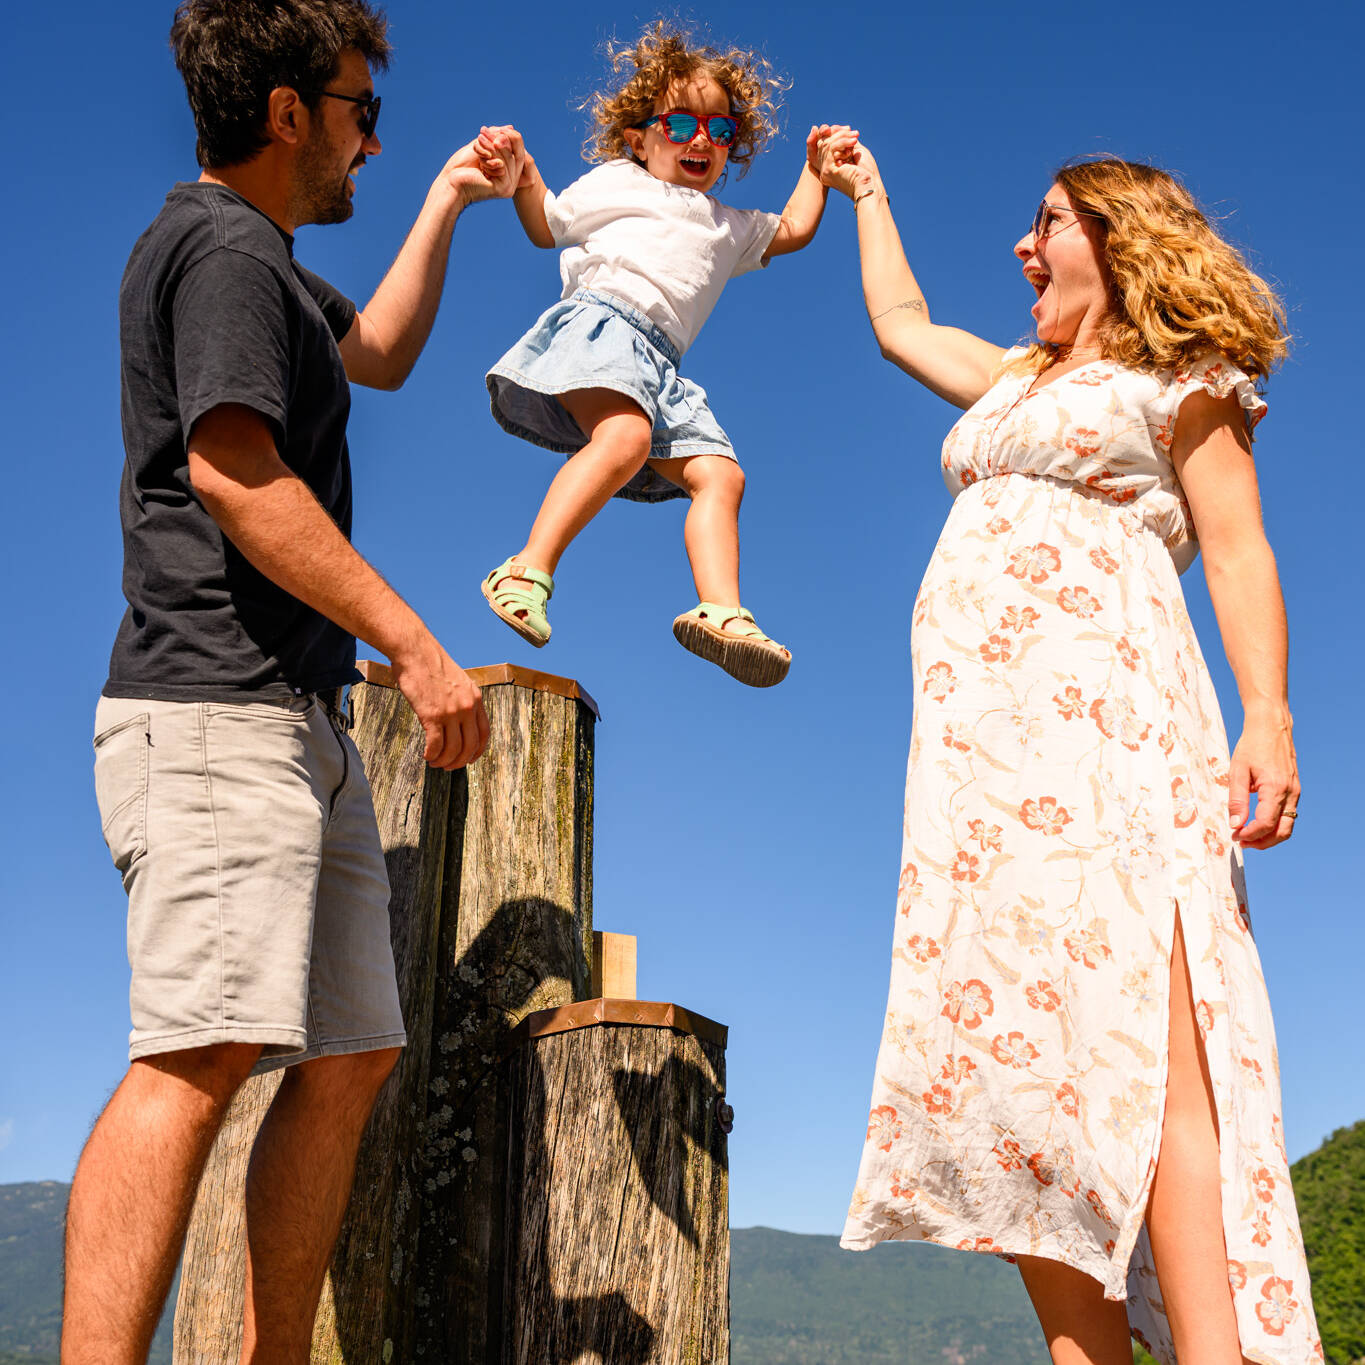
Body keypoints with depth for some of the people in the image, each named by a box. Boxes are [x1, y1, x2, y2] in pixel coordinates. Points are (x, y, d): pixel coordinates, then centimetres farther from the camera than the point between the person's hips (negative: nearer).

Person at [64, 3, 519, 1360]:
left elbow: (377, 353, 42)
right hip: (219, 706, -10)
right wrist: (416, 646, -18)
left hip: (293, 719, 10)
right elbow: (233, 472, -17)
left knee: (348, 1057, 5)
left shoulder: (256, 258, 26)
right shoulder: (227, 247, -5)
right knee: (202, 1053, -18)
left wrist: (444, 202, 41)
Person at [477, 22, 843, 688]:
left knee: (718, 473, -13)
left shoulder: (729, 227, 35)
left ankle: (721, 610, -23)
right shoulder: (615, 183, 22)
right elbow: (547, 226, 27)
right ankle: (529, 570, -38)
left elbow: (793, 229, 43)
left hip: (658, 365, 6)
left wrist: (816, 167, 38)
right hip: (602, 316, -6)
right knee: (625, 438, -35)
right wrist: (523, 178, 9)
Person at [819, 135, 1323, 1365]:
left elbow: (1240, 554, 2)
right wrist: (864, 190, 58)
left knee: (1147, 1053, -19)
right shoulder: (1013, 382, 32)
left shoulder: (1177, 380, 13)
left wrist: (1268, 720, -13)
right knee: (1014, 1050, -7)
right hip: (978, 734, 6)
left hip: (1100, 714, -6)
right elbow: (899, 322, 48)